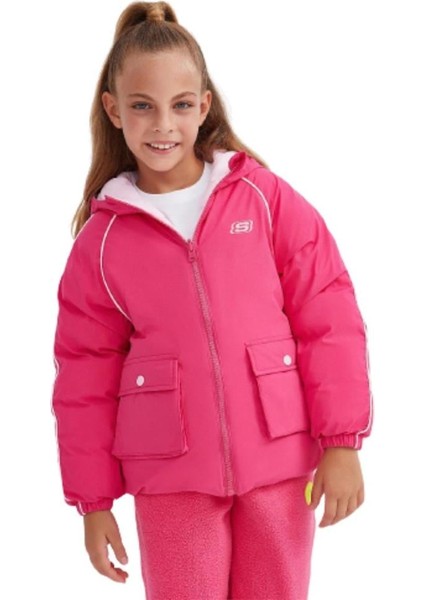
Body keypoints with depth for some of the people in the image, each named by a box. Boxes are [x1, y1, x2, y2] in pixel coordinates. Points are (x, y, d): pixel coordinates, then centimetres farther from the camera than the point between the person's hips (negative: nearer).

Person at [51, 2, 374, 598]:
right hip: (172, 479, 1)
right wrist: (93, 499, 7)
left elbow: (329, 319, -2)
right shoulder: (102, 238, 2)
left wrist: (342, 440, -5)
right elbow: (86, 375, 6)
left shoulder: (266, 197, -2)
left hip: (278, 462, 0)